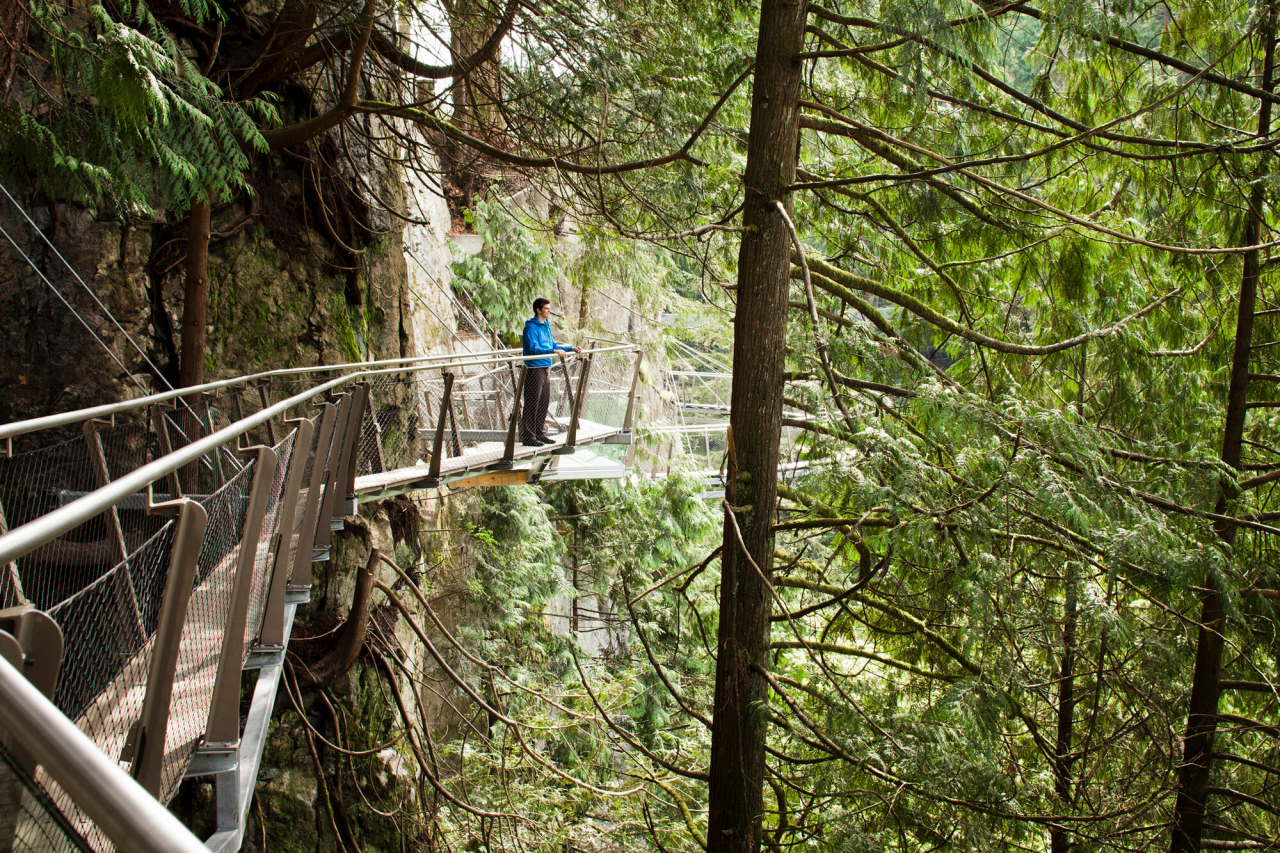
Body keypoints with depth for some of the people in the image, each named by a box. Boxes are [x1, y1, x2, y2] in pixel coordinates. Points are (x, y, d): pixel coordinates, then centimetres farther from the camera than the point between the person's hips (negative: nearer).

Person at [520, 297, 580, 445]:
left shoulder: (546, 326, 16)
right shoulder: (531, 327, -13)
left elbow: (553, 345, 21)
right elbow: (533, 349, -21)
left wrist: (571, 349, 12)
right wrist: (553, 351, -29)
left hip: (546, 369, 9)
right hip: (534, 370, -9)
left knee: (544, 403, 13)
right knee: (532, 404, -5)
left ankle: (540, 434, 22)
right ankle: (528, 437, 0)